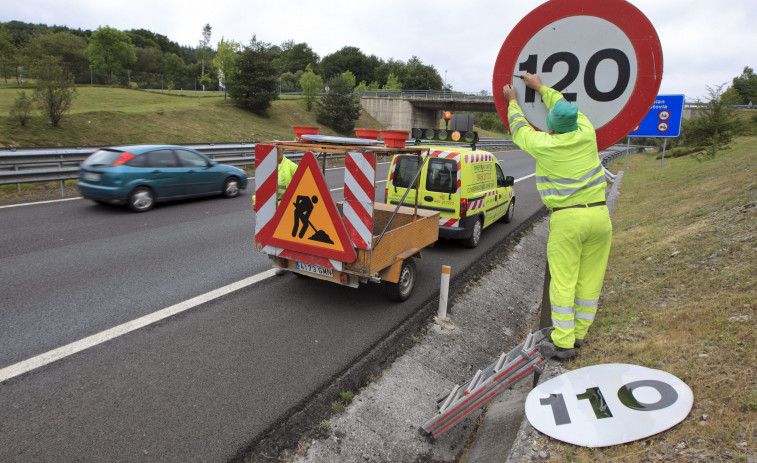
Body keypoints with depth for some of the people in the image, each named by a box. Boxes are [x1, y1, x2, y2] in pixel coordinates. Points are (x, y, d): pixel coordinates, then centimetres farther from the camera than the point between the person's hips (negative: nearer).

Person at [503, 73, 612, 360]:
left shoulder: (543, 145, -6)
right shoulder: (586, 135, 4)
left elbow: (519, 129, 15)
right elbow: (566, 107, 23)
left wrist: (512, 101, 33)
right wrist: (540, 87, 35)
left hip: (566, 219, -4)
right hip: (598, 214, 5)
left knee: (563, 281, 1)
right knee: (590, 279, 11)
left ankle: (563, 342, 5)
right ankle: (579, 333, 25)